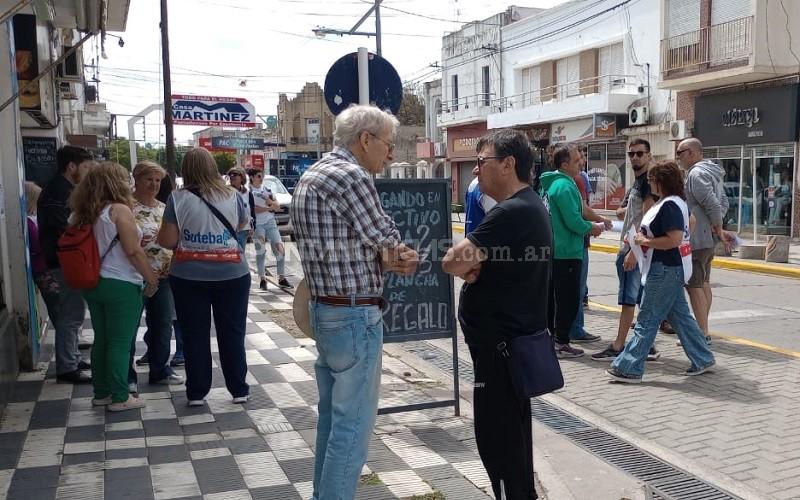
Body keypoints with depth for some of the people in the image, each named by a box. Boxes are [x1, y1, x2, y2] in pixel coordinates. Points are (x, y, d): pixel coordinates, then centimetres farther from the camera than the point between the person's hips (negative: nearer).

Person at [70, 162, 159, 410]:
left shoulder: (82, 213, 8)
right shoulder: (119, 210, -14)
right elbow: (133, 251, -17)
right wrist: (151, 278, -9)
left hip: (93, 284, 7)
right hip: (120, 285, -7)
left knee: (101, 340, 16)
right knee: (120, 342, 1)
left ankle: (101, 393, 25)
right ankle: (120, 397, 8)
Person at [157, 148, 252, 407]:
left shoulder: (178, 198, -8)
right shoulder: (232, 195, -2)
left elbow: (167, 241, -8)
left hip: (189, 276, -1)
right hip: (232, 274, 1)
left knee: (195, 335, 10)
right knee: (232, 334, 10)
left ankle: (196, 393, 18)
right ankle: (239, 390, 17)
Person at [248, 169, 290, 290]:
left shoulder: (267, 190, 13)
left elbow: (277, 207, 10)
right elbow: (252, 209, -13)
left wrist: (269, 200, -9)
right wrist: (269, 207, -10)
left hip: (270, 222, 4)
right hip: (257, 224, -4)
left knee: (280, 248, -4)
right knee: (260, 250, -16)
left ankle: (282, 278, 3)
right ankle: (262, 278, -8)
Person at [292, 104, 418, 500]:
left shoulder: (311, 176, 13)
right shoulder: (351, 176, -18)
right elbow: (387, 238, -11)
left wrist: (388, 261, -1)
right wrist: (395, 255, 11)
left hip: (323, 309, 10)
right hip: (356, 316, -10)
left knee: (332, 416, 20)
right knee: (353, 425, 0)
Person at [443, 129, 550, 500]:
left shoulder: (512, 212, -22)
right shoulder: (529, 206, 12)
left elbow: (451, 262, -26)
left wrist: (466, 265, -4)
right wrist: (472, 266, -7)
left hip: (500, 342, -10)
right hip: (515, 336, 10)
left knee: (496, 433, -1)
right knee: (513, 427, 19)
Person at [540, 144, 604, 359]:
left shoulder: (549, 184, 12)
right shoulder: (565, 186, -18)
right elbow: (574, 222, -22)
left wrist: (588, 225, 16)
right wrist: (593, 227, -4)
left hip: (551, 250, 10)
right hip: (567, 252, -10)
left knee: (551, 296, 16)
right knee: (569, 300, -1)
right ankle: (561, 343, 3)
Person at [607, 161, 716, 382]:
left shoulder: (669, 205, -19)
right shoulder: (678, 202, 13)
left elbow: (674, 240, -26)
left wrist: (645, 241, -15)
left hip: (665, 270, -10)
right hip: (673, 268, 10)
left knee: (647, 320, -5)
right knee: (680, 315, 17)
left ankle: (629, 369, 0)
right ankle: (702, 359, 26)